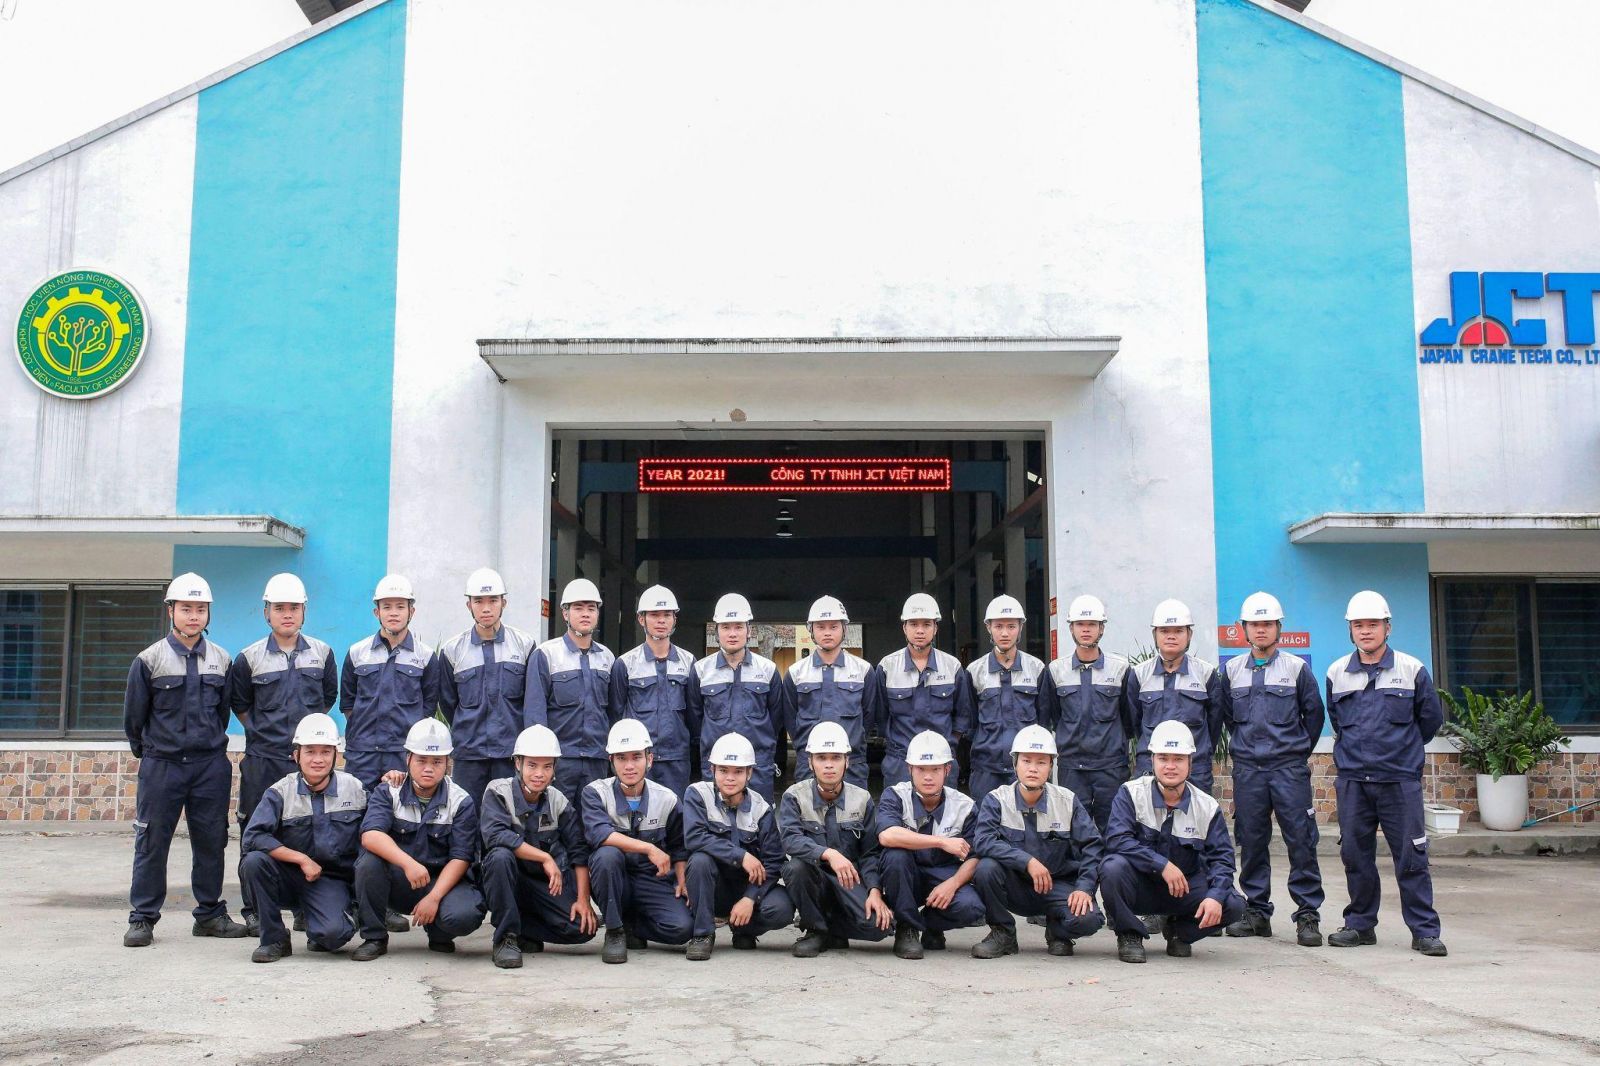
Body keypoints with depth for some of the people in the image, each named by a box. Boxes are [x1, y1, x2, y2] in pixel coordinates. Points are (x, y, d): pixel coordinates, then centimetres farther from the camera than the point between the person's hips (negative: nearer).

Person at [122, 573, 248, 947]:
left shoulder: (220, 660, 6)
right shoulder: (149, 660, -4)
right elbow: (134, 716, 4)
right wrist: (149, 753, 11)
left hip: (211, 765, 3)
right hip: (161, 765, -2)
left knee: (211, 841, 7)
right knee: (151, 841, 2)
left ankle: (210, 913, 18)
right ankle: (142, 918, 11)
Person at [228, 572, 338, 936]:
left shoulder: (322, 653, 7)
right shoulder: (250, 658, 1)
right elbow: (239, 703, 13)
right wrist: (263, 731, 8)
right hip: (263, 760, -1)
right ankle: (254, 911, 10)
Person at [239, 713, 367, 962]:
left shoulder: (355, 788, 0)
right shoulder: (281, 792, -6)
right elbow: (252, 838, -17)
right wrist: (302, 859, -19)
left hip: (331, 879, -1)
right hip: (289, 876, 1)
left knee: (333, 934, -30)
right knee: (254, 861, -31)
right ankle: (274, 939, -11)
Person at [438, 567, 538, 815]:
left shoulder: (524, 645, 4)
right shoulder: (452, 650, 4)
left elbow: (532, 701, 9)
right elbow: (447, 703, 15)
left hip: (513, 751, 0)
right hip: (468, 755, 1)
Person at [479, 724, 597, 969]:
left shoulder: (558, 801, -3)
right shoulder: (499, 791, -12)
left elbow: (579, 851, -1)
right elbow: (494, 835, -28)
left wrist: (583, 900, -10)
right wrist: (546, 858, -28)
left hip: (546, 884, 3)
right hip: (506, 879, -3)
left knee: (583, 928, -17)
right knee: (501, 855, -36)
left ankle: (520, 927, 7)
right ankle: (506, 937, -21)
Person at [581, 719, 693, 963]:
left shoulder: (667, 799, 0)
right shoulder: (596, 792, -9)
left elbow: (677, 848, 14)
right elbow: (598, 833, -28)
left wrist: (682, 882, -2)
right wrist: (649, 848, -31)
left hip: (652, 881, 2)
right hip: (614, 881, -2)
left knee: (682, 928, -24)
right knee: (607, 854, -35)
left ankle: (630, 923, 7)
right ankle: (614, 931, -15)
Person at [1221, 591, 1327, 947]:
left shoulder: (1296, 667, 2)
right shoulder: (1232, 670, 8)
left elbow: (1314, 712, 9)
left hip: (1289, 768, -2)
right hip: (1247, 768, 2)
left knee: (1301, 840, -5)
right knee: (1251, 842, 6)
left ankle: (1308, 916, 0)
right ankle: (1257, 912, 15)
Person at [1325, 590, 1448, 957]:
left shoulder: (1412, 670, 0)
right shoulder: (1337, 673, 7)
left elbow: (1431, 719, 11)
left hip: (1400, 779, -2)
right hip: (1352, 780, 2)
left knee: (1411, 857, -1)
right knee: (1355, 855, 7)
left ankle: (1425, 930, 7)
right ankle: (1360, 924, 18)